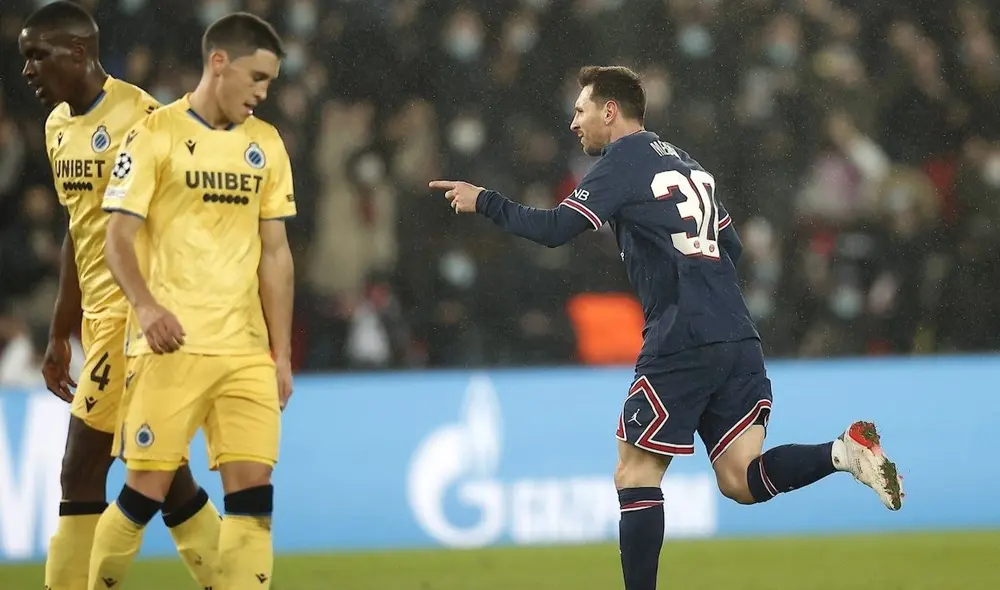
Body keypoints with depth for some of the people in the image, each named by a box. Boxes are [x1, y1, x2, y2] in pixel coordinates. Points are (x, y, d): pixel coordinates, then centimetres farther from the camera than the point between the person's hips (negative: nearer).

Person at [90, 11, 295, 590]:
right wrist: (146, 304, -25)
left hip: (246, 350, 5)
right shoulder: (155, 136, -2)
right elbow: (119, 237, -6)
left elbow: (275, 252, 16)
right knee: (147, 488, -6)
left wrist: (282, 352, 11)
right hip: (172, 345, -4)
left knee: (253, 489, -6)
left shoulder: (265, 144, 14)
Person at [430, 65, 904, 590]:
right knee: (742, 480, 3)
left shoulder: (624, 159, -2)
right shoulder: (685, 163, 22)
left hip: (680, 345, -7)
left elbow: (555, 230, -10)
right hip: (738, 339, 7)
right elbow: (731, 248, 25)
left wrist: (483, 201, 0)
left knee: (635, 476, 1)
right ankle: (844, 451, -15)